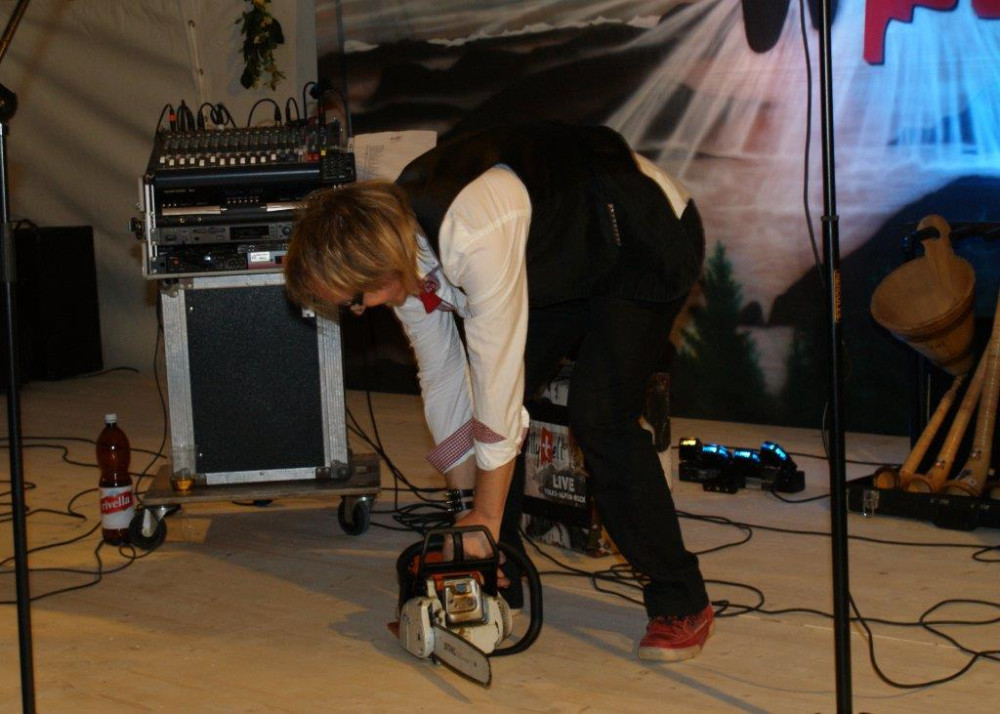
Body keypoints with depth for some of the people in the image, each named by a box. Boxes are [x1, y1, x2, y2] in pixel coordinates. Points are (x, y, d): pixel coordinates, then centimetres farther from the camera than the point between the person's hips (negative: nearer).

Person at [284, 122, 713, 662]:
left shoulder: (474, 239, -39)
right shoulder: (398, 243, -10)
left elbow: (498, 375, -32)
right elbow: (441, 378, -1)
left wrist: (486, 519, -23)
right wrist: (465, 503, 3)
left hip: (651, 238, -8)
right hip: (566, 260, 9)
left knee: (600, 417, -19)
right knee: (488, 408, -1)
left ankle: (681, 606, -5)